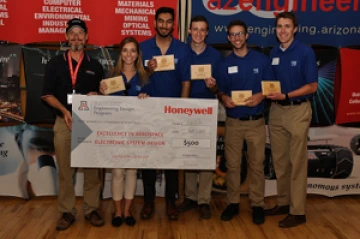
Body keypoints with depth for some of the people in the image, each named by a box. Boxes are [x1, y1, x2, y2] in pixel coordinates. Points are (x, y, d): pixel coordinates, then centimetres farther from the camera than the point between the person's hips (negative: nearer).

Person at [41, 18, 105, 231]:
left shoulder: (95, 66, 11)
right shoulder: (55, 63, 7)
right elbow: (47, 95, 3)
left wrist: (96, 95, -9)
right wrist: (65, 111, -13)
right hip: (64, 122, 0)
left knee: (92, 168, 3)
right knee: (65, 169, 3)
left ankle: (92, 209, 15)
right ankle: (67, 212, 13)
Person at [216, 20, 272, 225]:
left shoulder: (261, 60, 0)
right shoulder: (225, 64, 5)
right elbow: (220, 91, 8)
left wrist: (261, 96, -17)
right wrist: (224, 98, -14)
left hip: (256, 121, -1)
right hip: (233, 122, 2)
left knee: (257, 164, 4)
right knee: (232, 164, 7)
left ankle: (257, 205, 16)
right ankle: (233, 203, 20)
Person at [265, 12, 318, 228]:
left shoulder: (305, 52, -8)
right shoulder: (274, 53, 9)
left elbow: (312, 86, -10)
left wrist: (286, 95, -19)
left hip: (298, 110, -6)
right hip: (276, 110, 6)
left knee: (297, 162, -1)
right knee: (280, 161, 12)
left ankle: (297, 211, 8)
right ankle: (283, 203, 25)